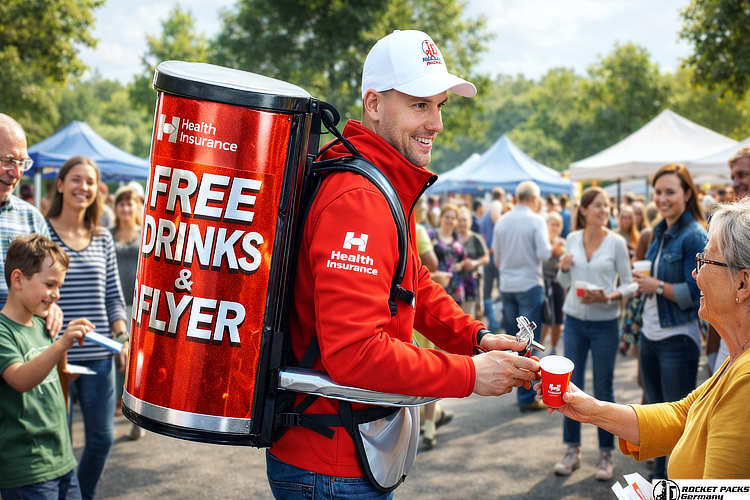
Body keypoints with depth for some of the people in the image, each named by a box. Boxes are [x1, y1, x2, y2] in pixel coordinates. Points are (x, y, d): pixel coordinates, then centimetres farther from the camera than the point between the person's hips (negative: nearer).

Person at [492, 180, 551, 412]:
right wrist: (552, 248, 4)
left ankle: (516, 386, 23)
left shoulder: (502, 221, 4)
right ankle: (527, 398, 1)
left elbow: (496, 255, 10)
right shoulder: (536, 221, -11)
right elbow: (544, 253, -17)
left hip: (506, 286, 5)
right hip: (529, 285, -5)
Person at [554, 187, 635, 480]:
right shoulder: (572, 239, 4)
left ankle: (606, 454, 17)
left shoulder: (616, 242, -5)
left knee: (603, 390, 4)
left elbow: (628, 284, -2)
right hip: (575, 320, 3)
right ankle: (572, 451, 19)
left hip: (605, 323, -3)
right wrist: (563, 268, -8)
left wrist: (609, 297, -20)